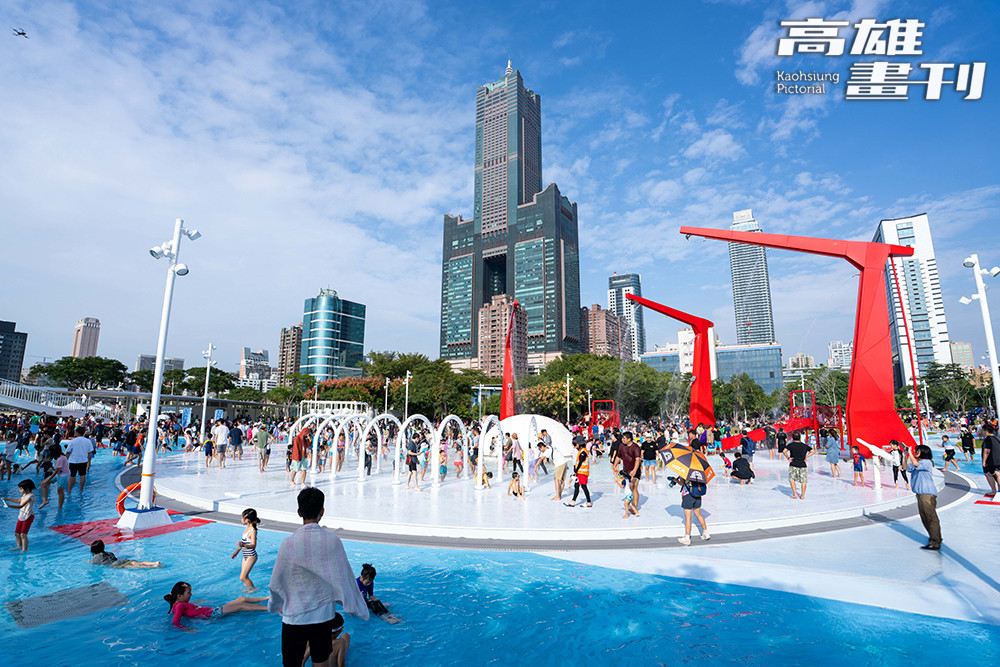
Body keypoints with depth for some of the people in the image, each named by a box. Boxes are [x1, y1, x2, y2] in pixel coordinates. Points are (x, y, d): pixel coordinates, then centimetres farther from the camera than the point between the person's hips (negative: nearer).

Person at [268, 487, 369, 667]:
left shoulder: (289, 543, -15)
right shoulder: (333, 541, -13)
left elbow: (277, 583, -4)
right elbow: (344, 577, -5)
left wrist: (274, 604, 18)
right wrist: (358, 608, 9)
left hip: (295, 617, -1)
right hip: (324, 614, 1)